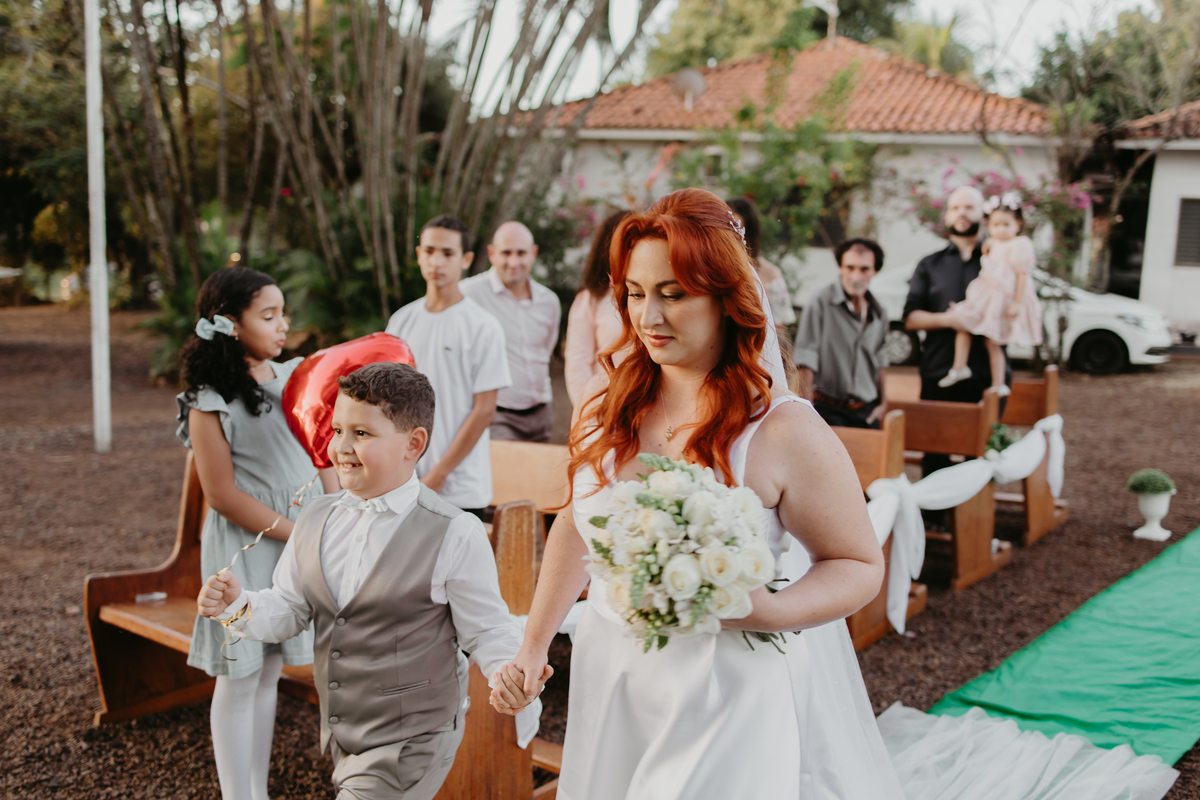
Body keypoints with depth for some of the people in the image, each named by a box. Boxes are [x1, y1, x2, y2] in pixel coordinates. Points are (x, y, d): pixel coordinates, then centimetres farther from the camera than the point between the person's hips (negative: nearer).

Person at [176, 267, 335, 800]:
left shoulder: (294, 376, 6)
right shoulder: (211, 401, -12)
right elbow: (223, 495, -14)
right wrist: (298, 533, -14)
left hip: (302, 543, 6)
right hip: (245, 545, -6)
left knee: (270, 671, 15)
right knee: (239, 677, 5)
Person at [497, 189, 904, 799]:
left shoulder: (784, 432, -17)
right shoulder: (605, 403, -2)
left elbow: (860, 566, -8)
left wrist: (769, 612, -26)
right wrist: (534, 646, 14)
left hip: (734, 692, -4)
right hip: (610, 682, 5)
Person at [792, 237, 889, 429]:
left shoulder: (879, 314, 9)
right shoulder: (821, 303, -11)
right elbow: (805, 363, -12)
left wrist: (882, 402, 17)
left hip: (867, 413, 5)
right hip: (829, 411, -5)